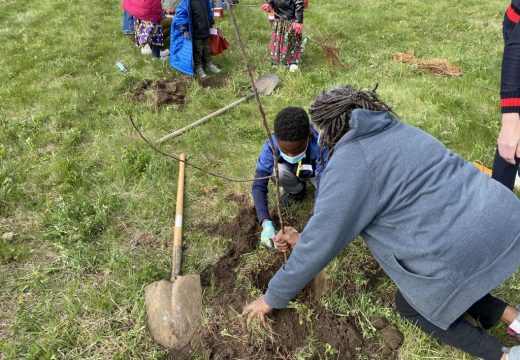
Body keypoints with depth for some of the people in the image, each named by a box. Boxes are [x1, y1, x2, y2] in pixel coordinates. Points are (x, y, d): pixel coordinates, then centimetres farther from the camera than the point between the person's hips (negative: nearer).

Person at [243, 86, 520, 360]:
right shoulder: (393, 131, 16)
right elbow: (348, 208, 22)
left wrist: (272, 298, 6)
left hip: (466, 250, -8)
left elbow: (321, 245, -8)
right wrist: (306, 238, 25)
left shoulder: (348, 162, -11)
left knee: (409, 305, 20)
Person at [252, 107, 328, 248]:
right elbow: (259, 185, -31)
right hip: (293, 173, 1)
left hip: (316, 172, -1)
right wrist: (266, 223, -45)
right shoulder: (271, 145, -34)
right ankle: (297, 191, 2)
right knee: (278, 171, -32)